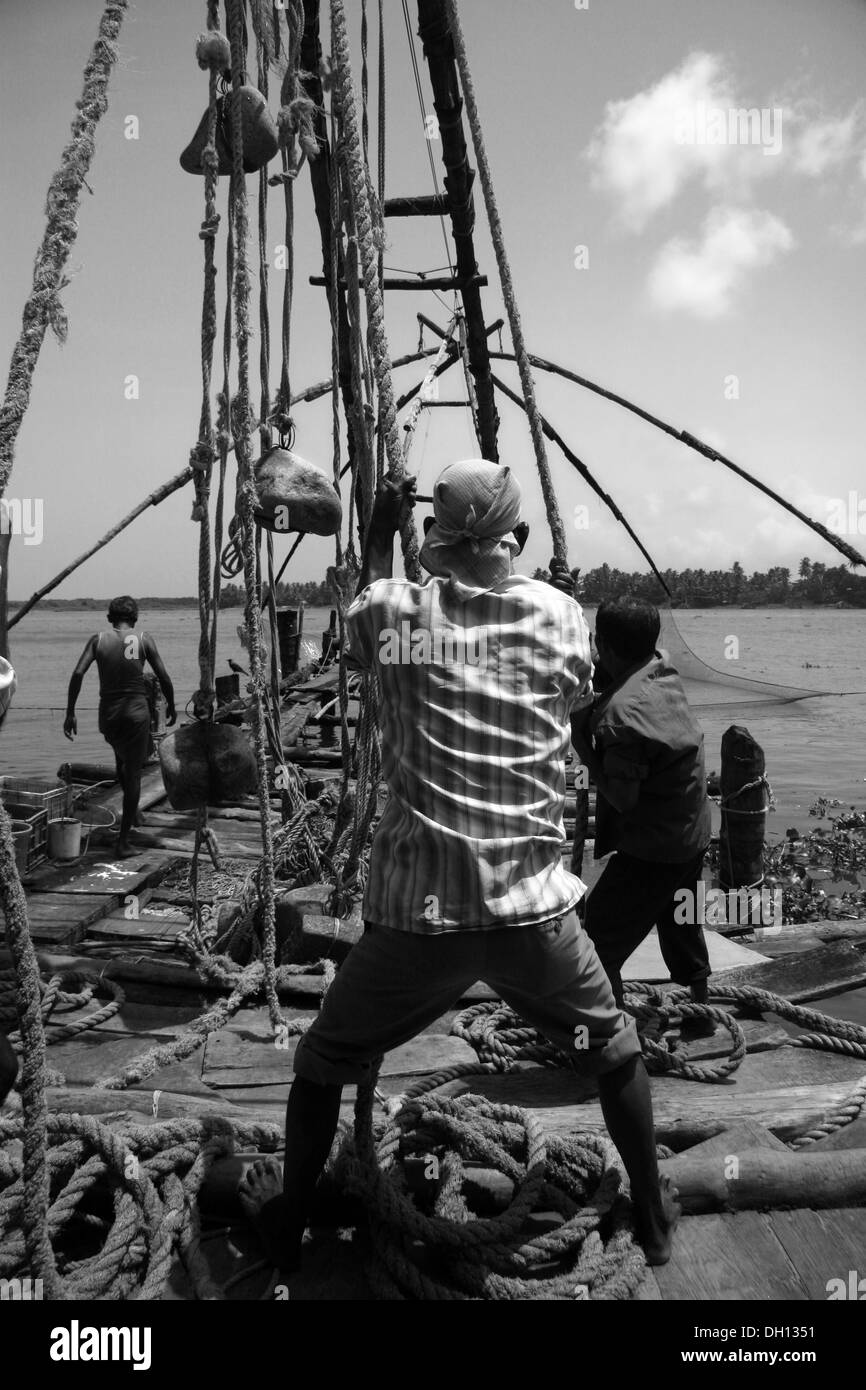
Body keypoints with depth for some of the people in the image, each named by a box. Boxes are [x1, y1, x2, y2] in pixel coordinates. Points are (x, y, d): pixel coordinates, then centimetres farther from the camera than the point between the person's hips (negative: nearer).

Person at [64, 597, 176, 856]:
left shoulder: (98, 639, 2)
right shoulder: (143, 640, -2)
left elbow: (77, 674, -8)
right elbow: (164, 677, -3)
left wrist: (70, 713, -3)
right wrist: (171, 706, 13)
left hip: (108, 713, 2)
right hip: (136, 711, -2)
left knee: (121, 759, 31)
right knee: (133, 772, 4)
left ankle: (132, 812, 42)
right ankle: (123, 841, 3)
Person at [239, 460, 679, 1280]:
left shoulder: (396, 611, -2)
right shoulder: (562, 616, 2)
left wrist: (378, 538, 33)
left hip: (419, 911, -1)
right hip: (534, 906, 1)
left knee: (323, 1062, 25)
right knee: (613, 1050, 30)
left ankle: (287, 1226, 42)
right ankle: (654, 1217, 44)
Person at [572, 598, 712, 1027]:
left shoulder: (621, 712, -28)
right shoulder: (665, 673, -3)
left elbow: (623, 798, -25)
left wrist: (583, 744, -18)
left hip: (653, 845, -9)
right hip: (692, 831, 9)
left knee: (601, 937, 0)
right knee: (681, 926, 27)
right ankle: (699, 1007, 42)